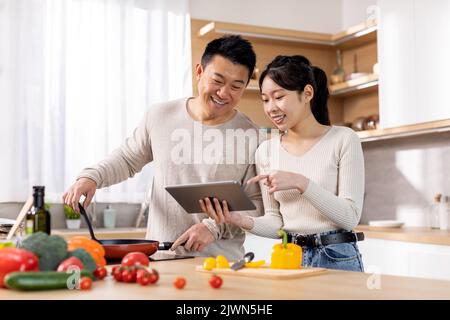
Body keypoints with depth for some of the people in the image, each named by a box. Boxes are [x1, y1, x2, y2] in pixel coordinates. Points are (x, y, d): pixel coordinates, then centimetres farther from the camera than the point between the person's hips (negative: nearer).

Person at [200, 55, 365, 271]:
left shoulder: (343, 140, -5)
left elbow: (350, 217, -10)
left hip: (337, 259, -2)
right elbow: (277, 222, 7)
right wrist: (243, 221, -12)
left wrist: (301, 183, -20)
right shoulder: (266, 151, 5)